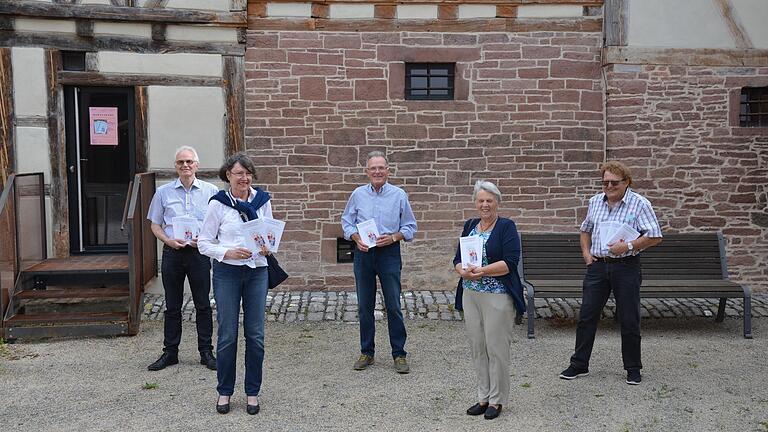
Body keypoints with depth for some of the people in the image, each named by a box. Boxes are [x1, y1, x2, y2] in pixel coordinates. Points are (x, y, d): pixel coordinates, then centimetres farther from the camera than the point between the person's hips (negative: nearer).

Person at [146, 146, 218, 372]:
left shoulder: (211, 191, 2)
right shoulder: (163, 192, 5)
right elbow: (154, 224, 10)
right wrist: (168, 240, -8)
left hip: (199, 252, -1)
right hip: (172, 252, 1)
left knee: (203, 305, 5)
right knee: (172, 306, 8)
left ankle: (206, 352, 14)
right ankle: (170, 352, 18)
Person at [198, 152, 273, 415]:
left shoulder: (263, 201, 5)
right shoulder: (218, 203, -4)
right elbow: (204, 243, -2)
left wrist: (267, 248, -9)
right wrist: (228, 252, -18)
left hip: (257, 271, 2)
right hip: (227, 273, -2)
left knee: (255, 334, 6)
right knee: (227, 335, 4)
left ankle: (253, 392, 19)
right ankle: (224, 392, 20)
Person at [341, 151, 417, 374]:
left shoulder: (399, 195, 1)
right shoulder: (358, 194, 6)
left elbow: (410, 226, 4)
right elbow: (347, 222, 10)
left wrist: (393, 237, -13)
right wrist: (357, 238, -8)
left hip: (389, 253, -2)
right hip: (363, 253, 2)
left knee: (393, 306, 0)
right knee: (364, 306, 8)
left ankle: (399, 354, 11)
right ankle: (366, 352, 20)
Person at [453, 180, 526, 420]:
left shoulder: (506, 227, -5)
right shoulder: (469, 226, 12)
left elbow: (510, 262, -14)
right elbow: (458, 259, 9)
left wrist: (482, 271, -23)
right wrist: (464, 272, -12)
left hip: (498, 295, -6)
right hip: (471, 295, 6)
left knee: (496, 347, 0)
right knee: (477, 347, 9)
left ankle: (497, 400, 12)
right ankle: (483, 397, 21)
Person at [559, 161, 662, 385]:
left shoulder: (639, 204, -6)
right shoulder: (595, 201, 9)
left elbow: (655, 237, -9)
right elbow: (585, 229, 24)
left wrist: (628, 246, -19)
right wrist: (586, 251, 10)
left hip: (626, 267, -4)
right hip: (598, 265, 4)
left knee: (629, 320, 4)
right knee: (586, 316, 5)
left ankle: (633, 368, 19)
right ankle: (579, 364, 15)